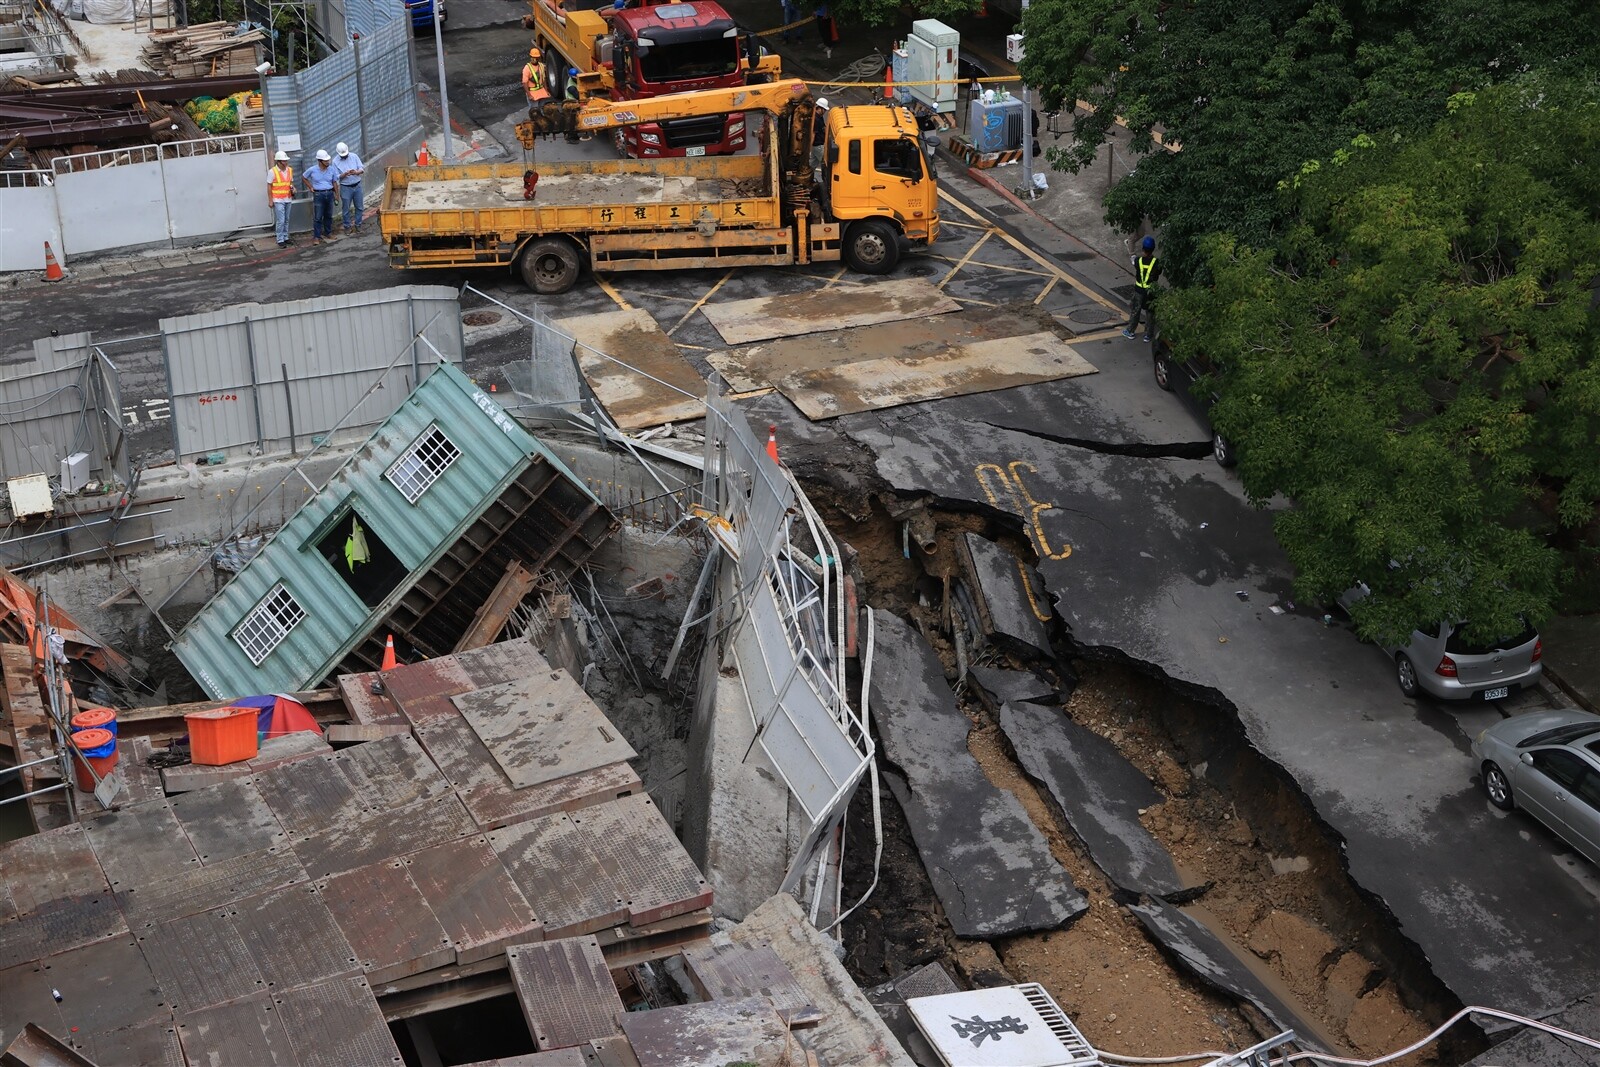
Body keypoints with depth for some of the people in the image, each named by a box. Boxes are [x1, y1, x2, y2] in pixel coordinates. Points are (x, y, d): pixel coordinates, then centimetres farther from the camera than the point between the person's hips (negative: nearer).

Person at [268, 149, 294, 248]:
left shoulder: (290, 170, 5)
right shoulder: (272, 172, -10)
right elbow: (269, 186, -6)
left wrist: (292, 188, -3)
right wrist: (270, 200, -8)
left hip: (288, 199, 5)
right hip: (278, 200, -5)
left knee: (286, 220, 11)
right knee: (280, 221, -7)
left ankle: (285, 237, 22)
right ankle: (280, 240, -1)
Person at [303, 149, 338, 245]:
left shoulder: (331, 170, 1)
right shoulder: (313, 170, -5)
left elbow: (335, 183, 9)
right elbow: (305, 178, 12)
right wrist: (310, 187, 4)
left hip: (329, 194, 3)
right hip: (318, 194, -3)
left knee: (328, 215, 13)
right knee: (318, 217, -4)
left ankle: (328, 233, 27)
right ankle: (316, 237, -2)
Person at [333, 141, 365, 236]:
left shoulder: (354, 156, -2)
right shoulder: (336, 162, -7)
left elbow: (362, 169, -2)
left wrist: (356, 172, -24)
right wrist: (345, 174, -27)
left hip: (357, 185, 2)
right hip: (346, 188, -2)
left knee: (359, 207, 10)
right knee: (346, 209, 5)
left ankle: (358, 225, 24)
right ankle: (347, 227, 18)